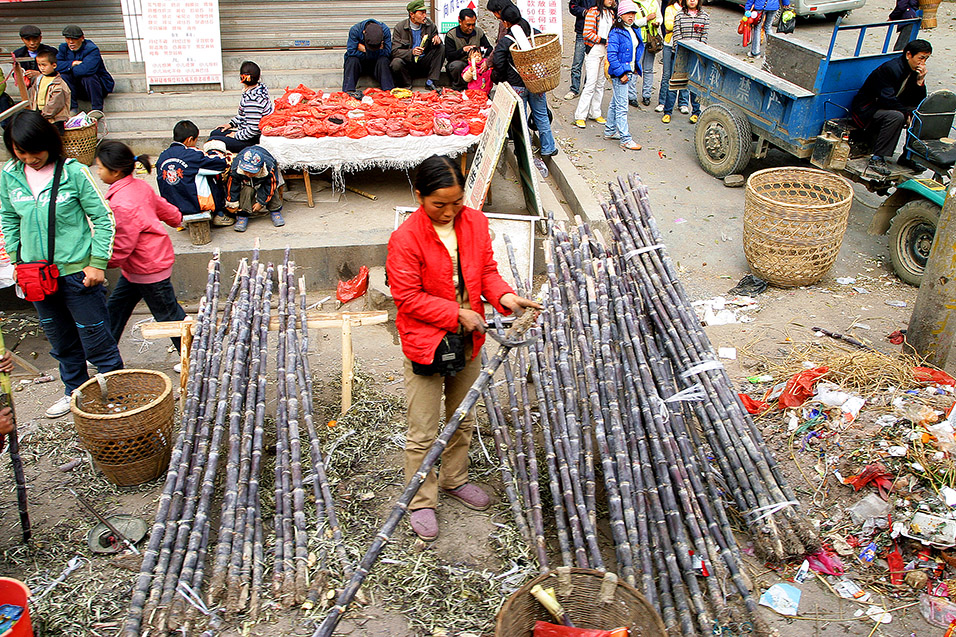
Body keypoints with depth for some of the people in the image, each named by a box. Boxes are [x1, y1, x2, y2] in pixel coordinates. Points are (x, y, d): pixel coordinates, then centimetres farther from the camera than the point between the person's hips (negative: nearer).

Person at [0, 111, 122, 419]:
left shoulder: (73, 172, -13)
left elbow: (103, 218, -8)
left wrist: (97, 263, -11)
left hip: (77, 271, -5)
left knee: (95, 341, 3)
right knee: (61, 341, 20)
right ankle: (75, 391, 38)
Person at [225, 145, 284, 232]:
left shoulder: (270, 168, -39)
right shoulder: (236, 167, -36)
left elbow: (270, 187, -24)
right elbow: (232, 186, -20)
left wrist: (261, 202, -18)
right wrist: (232, 204, -12)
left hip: (264, 182, 0)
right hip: (246, 183, 0)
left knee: (271, 191, -24)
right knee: (247, 190, -26)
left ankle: (275, 211, 0)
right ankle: (242, 216, -13)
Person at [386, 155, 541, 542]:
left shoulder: (476, 223, -4)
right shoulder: (405, 239, -20)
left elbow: (487, 271, 4)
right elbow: (408, 297, -18)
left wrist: (504, 296, -16)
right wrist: (457, 313, -22)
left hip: (468, 341, 6)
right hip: (425, 344, -5)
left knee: (463, 420, 23)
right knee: (423, 433, 5)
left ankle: (455, 479, 45)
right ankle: (421, 502, 25)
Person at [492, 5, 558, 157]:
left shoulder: (505, 42, -14)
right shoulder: (536, 34, -1)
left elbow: (498, 65, -16)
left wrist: (498, 79, 2)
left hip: (516, 85, -4)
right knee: (541, 115, 17)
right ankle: (548, 148, 25)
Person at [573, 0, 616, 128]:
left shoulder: (611, 13, 13)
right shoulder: (593, 12, -8)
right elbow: (587, 33, -13)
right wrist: (604, 41, -12)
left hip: (606, 52, 7)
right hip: (594, 51, -7)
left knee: (600, 84, 9)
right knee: (591, 84, -10)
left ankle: (595, 113, 17)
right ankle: (580, 116, -4)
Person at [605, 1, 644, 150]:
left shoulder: (635, 31, 11)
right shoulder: (616, 33, -14)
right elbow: (611, 55, -19)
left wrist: (636, 70, 14)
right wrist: (621, 73, -21)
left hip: (631, 73, 8)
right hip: (620, 74, -8)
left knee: (615, 103, 19)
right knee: (621, 107, -5)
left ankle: (609, 131, 31)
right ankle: (625, 139, -4)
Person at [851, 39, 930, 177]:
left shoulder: (915, 71, 5)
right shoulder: (890, 68, -20)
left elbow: (919, 103, 2)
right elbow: (887, 100, -26)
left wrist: (920, 81, -12)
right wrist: (907, 113, -23)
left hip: (887, 108, 9)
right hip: (866, 109, -9)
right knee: (896, 117, -34)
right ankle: (876, 159, -32)